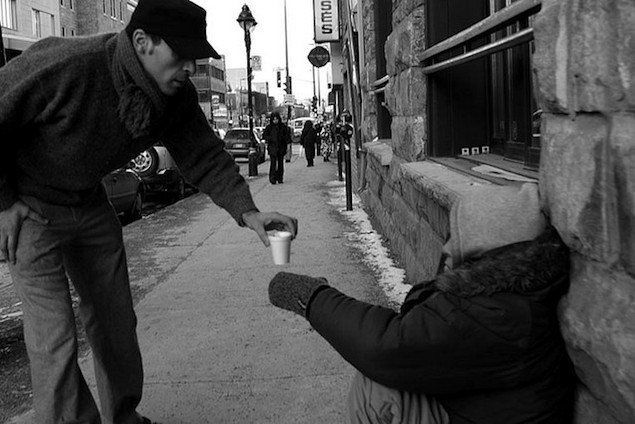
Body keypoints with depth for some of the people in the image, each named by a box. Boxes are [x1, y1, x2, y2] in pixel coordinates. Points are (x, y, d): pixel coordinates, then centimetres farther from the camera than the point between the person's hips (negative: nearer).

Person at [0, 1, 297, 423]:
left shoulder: (177, 96, -13)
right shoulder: (64, 65, -32)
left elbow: (205, 156, -6)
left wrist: (247, 211, -21)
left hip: (89, 204, 6)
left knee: (116, 321, 12)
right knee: (54, 340, -8)